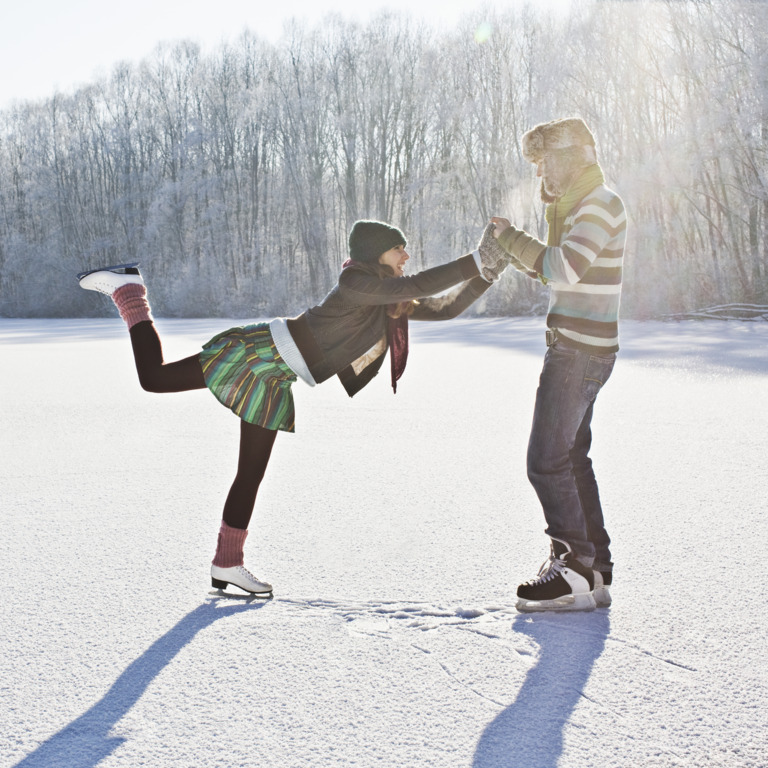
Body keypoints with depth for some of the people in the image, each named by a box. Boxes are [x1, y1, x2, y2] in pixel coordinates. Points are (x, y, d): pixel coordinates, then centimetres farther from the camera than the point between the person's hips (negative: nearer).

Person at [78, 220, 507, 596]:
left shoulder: (395, 304, 10)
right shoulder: (359, 283, -16)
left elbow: (444, 309, 10)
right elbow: (416, 287, -29)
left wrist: (486, 274, 1)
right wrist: (476, 262, -28)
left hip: (274, 385, 9)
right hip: (259, 354, -8)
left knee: (251, 474, 12)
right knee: (154, 377, -5)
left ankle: (227, 564, 22)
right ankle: (126, 286, 15)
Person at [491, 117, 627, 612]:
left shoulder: (600, 205, -14)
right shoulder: (578, 205, 19)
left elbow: (565, 268, -27)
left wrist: (512, 237, -16)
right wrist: (513, 250, 8)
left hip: (580, 350, -11)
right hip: (576, 348, 11)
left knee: (548, 461, -9)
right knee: (572, 459, 13)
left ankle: (576, 573, -3)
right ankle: (597, 572, 19)